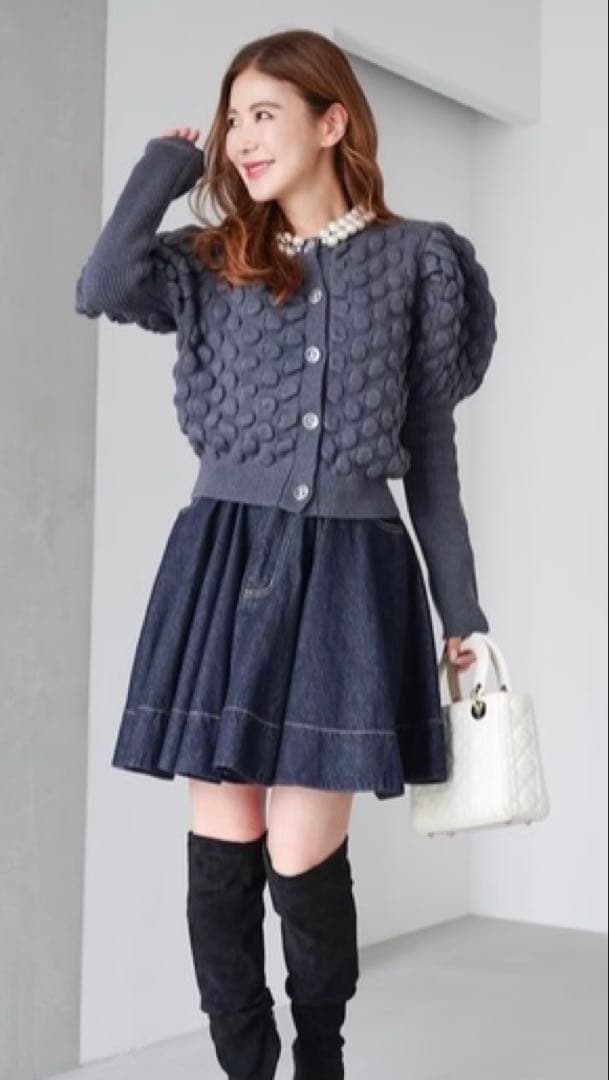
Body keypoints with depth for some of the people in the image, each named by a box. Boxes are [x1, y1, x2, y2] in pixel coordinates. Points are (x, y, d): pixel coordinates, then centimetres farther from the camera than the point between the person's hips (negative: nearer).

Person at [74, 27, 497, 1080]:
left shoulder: (417, 258, 6)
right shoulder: (214, 261, 10)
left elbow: (431, 447, 7)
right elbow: (101, 288, -11)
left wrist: (461, 610, 6)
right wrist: (170, 162, 3)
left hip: (348, 573, -2)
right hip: (224, 564, 2)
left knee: (302, 857, -3)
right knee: (221, 849, 3)